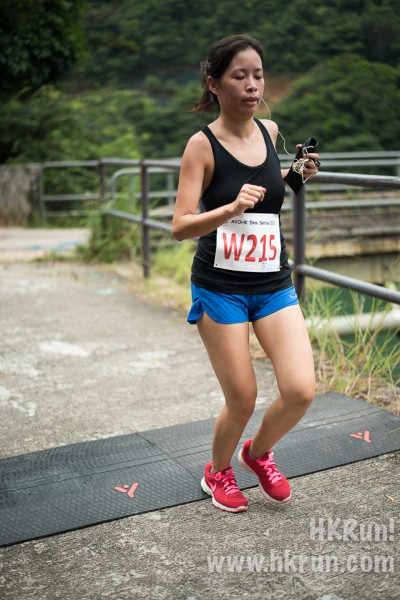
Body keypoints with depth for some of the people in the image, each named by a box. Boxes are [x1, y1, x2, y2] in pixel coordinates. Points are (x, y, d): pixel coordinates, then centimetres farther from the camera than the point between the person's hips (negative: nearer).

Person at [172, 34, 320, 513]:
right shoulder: (202, 145, -10)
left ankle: (258, 453, 25)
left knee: (301, 391, -8)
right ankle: (218, 472, 33)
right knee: (243, 402, 1)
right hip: (220, 289, -4)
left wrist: (297, 173, 8)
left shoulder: (269, 130, 5)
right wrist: (232, 208, -31)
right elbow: (180, 226, -15)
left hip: (274, 284, 4)